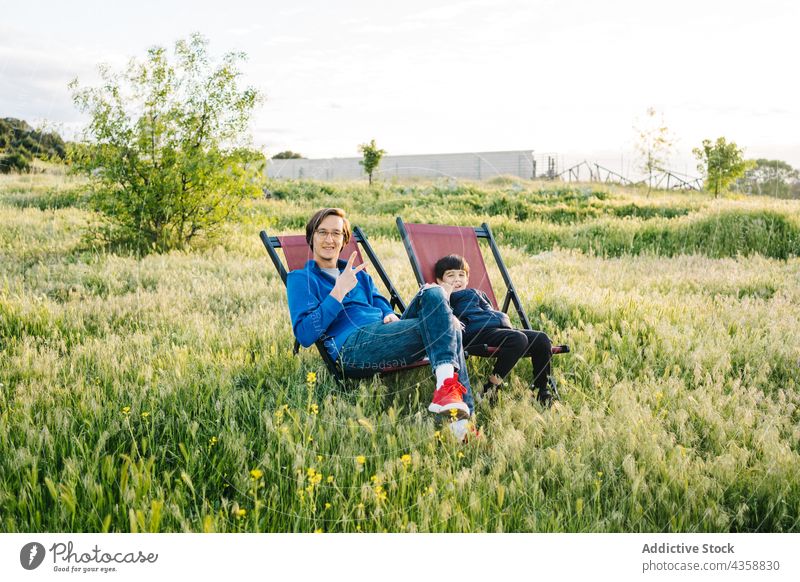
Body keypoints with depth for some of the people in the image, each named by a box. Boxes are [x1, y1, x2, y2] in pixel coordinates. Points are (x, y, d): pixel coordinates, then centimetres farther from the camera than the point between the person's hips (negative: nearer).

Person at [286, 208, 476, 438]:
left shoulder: (359, 275, 34)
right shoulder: (300, 279, 13)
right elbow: (304, 335, -3)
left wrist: (391, 316, 4)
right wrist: (339, 292, -9)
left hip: (384, 334, 7)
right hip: (353, 344, -7)